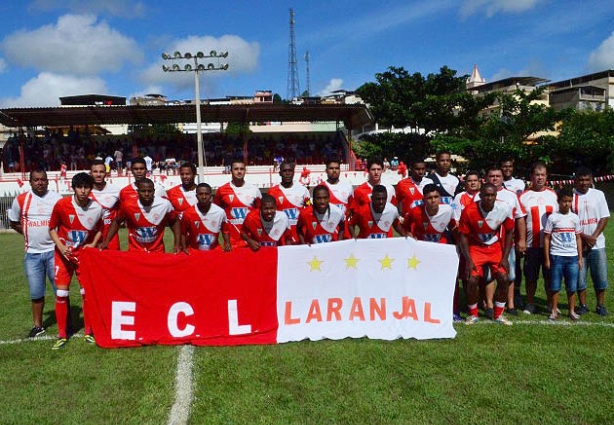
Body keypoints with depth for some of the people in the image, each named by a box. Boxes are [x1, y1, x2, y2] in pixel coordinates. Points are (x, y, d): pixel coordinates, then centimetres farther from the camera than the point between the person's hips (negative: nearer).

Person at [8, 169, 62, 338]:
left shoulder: (57, 199, -1)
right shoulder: (21, 200, 1)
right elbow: (13, 222, 14)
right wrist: (30, 234, 5)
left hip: (54, 251, -1)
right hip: (32, 254, 2)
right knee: (36, 293, 9)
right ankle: (38, 325, 23)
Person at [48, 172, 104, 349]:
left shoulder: (97, 208, -12)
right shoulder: (61, 205, -16)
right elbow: (52, 229, -3)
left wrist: (93, 244, -9)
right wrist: (61, 247, -17)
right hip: (64, 254, -1)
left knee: (87, 292, 3)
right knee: (61, 293, -1)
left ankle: (88, 331, 18)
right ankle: (62, 335, 11)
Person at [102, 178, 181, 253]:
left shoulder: (165, 204, -13)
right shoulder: (128, 205, -12)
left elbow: (175, 221, 4)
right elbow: (117, 222, 7)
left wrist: (177, 244, -2)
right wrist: (106, 241, -1)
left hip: (157, 252, 0)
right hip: (135, 251, 0)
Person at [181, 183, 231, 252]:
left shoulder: (220, 212, -7)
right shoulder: (188, 213, -7)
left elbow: (225, 231, 9)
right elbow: (183, 233, 6)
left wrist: (227, 244, -6)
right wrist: (184, 248, -6)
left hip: (214, 250, 1)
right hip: (194, 251, -1)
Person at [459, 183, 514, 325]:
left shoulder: (505, 209, -17)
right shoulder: (469, 211, -23)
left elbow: (509, 232, -3)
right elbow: (463, 235, -12)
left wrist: (505, 257, -6)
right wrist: (468, 260, -17)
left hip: (495, 248, 2)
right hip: (475, 248, -2)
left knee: (503, 278, -7)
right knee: (472, 280, -13)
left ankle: (498, 314, 14)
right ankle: (473, 314, 10)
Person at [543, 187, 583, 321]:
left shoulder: (575, 217, 7)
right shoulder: (552, 217, -3)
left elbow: (578, 238, 12)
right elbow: (546, 238, -1)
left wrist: (580, 258, 8)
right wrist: (547, 259, -4)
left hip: (572, 257, 3)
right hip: (556, 256, -3)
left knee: (572, 287, 7)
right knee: (555, 286, 4)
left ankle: (572, 311, 20)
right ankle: (554, 311, 15)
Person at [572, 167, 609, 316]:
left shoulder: (598, 194, 3)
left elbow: (604, 218, 1)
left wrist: (593, 238, -9)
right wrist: (584, 237, -13)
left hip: (597, 244, 1)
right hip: (578, 244, -1)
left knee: (600, 277, 6)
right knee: (579, 277, 4)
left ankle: (601, 305, 20)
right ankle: (583, 305, 18)